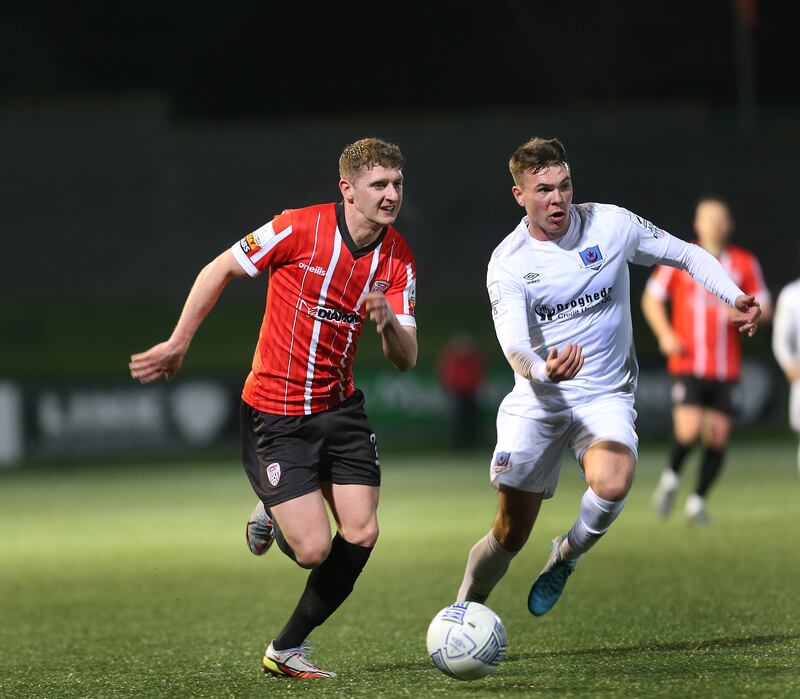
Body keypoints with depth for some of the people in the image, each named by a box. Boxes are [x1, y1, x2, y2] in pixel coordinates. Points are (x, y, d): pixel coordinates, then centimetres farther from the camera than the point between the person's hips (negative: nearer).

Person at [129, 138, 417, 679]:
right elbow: (219, 271, -4)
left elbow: (406, 359, -4)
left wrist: (387, 321, -26)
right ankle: (274, 517, 26)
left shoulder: (398, 259, -3)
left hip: (339, 406, 5)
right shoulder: (301, 229, -17)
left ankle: (288, 649, 15)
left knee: (361, 535, -5)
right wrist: (178, 345, -2)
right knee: (314, 550, -13)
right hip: (275, 415, -5)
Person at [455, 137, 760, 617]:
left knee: (612, 484, -31)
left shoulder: (610, 224, -5)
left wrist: (736, 297, -10)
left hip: (606, 397, 0)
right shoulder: (507, 263, -9)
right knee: (510, 535, 0)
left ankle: (566, 556, 0)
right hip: (538, 401, 0)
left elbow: (688, 255, 6)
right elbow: (514, 344, -21)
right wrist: (543, 369, -44)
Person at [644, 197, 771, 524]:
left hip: (725, 369, 2)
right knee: (688, 430, -17)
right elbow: (651, 298, 9)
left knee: (717, 437, 0)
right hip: (688, 365, -2)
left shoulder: (745, 263, 6)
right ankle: (671, 478, 13)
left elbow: (764, 309, 10)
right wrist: (665, 334, -6)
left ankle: (697, 502, 18)